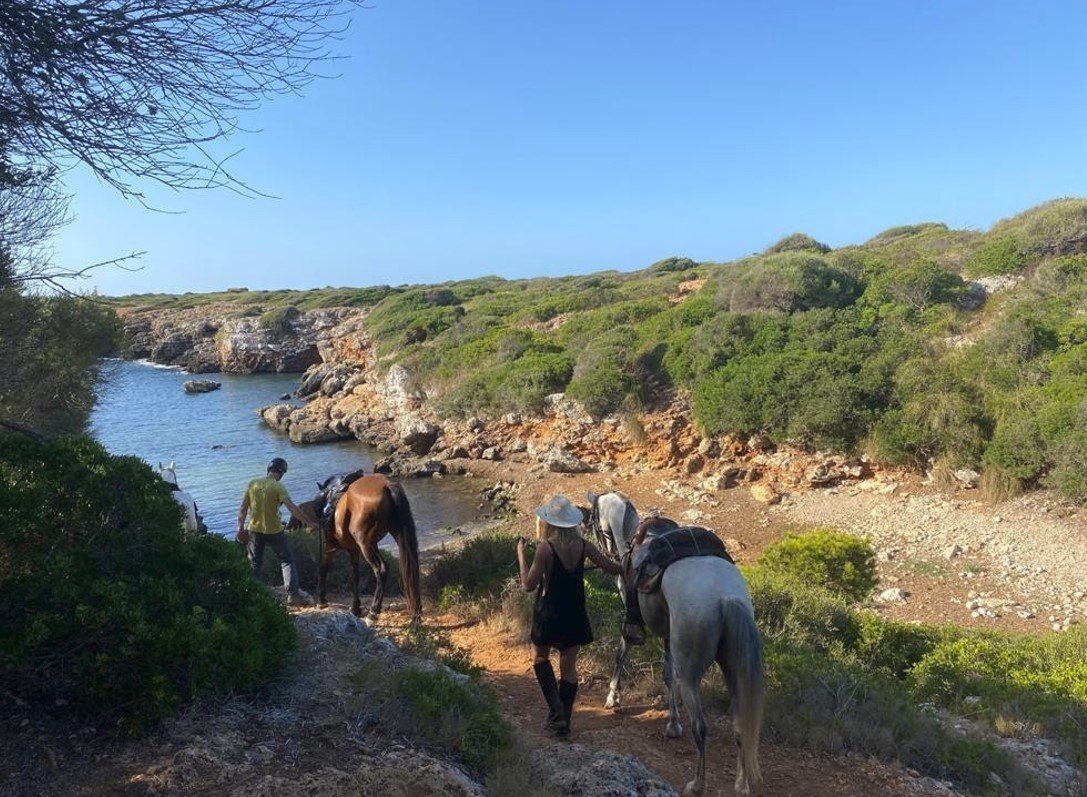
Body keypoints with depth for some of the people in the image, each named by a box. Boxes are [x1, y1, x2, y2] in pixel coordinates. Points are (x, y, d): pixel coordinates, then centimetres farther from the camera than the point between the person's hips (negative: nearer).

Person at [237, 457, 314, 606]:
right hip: (274, 531, -4)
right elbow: (292, 508, -25)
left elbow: (243, 509, 3)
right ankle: (293, 594, 1)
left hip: (254, 530, 4)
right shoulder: (278, 487, -15)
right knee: (287, 561, 8)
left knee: (254, 564, 18)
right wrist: (308, 522, -23)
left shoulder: (252, 484, -1)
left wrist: (240, 528, 11)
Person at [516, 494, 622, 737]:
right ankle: (563, 720, 19)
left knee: (540, 657, 20)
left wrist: (521, 554, -5)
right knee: (569, 667, 13)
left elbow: (528, 585, -15)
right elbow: (614, 569, 1)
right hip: (574, 615, 3)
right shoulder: (583, 546, -6)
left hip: (548, 615, -3)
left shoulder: (545, 548, -19)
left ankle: (556, 710, 9)